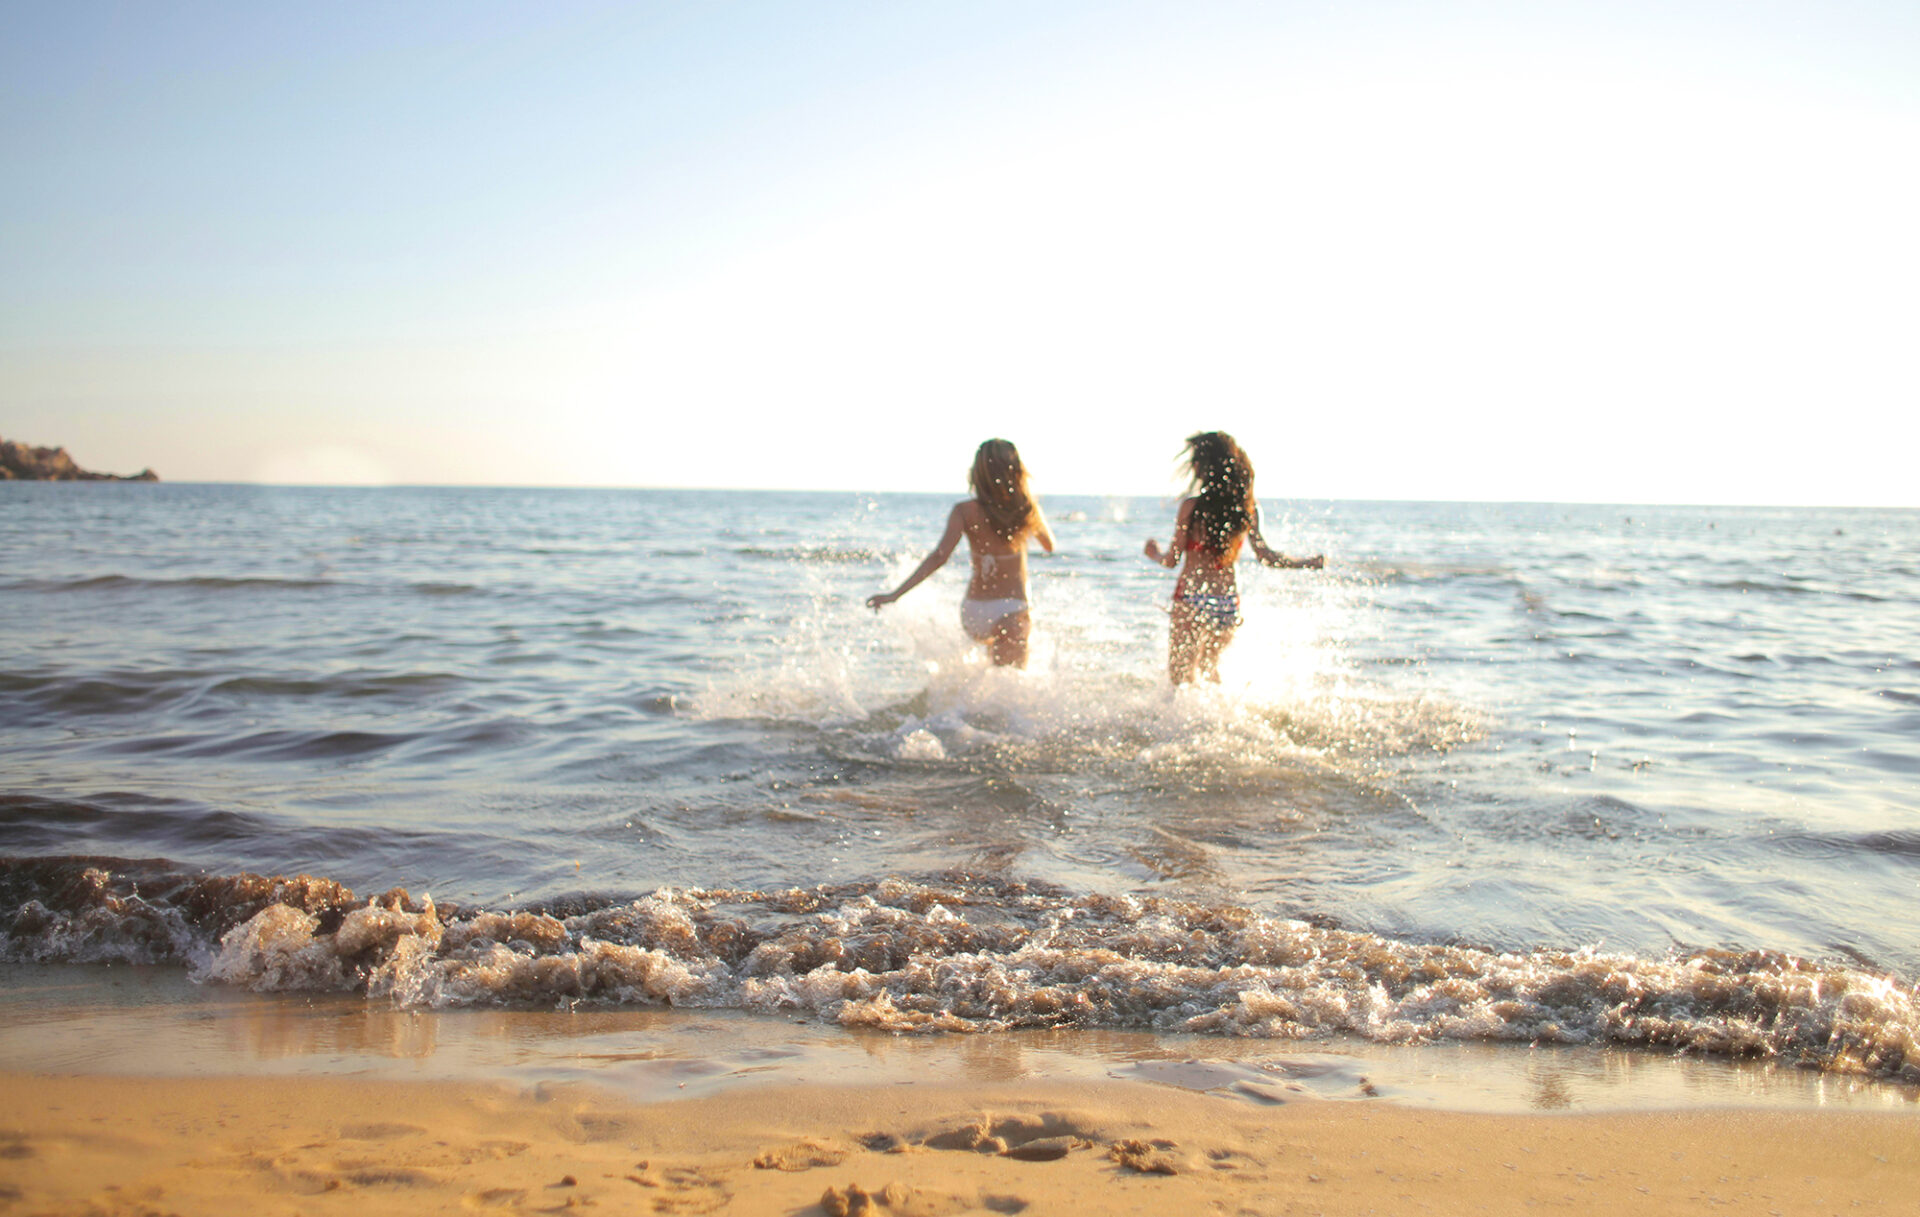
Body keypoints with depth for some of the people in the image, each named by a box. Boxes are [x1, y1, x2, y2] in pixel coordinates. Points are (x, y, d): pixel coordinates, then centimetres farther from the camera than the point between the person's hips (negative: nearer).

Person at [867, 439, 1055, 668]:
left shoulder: (965, 512, -7)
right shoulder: (1027, 509, -3)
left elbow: (939, 557, -18)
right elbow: (1049, 545, 16)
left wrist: (894, 594, -18)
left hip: (973, 611, 3)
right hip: (1012, 611, -3)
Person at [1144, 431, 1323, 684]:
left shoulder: (1192, 507, -12)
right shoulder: (1248, 507, 0)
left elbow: (1172, 560, -7)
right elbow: (1265, 556, 2)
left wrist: (1155, 553, 16)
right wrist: (1310, 563, 17)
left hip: (1192, 599, -5)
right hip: (1228, 602, 5)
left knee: (1180, 676, 3)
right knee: (1209, 667, 27)